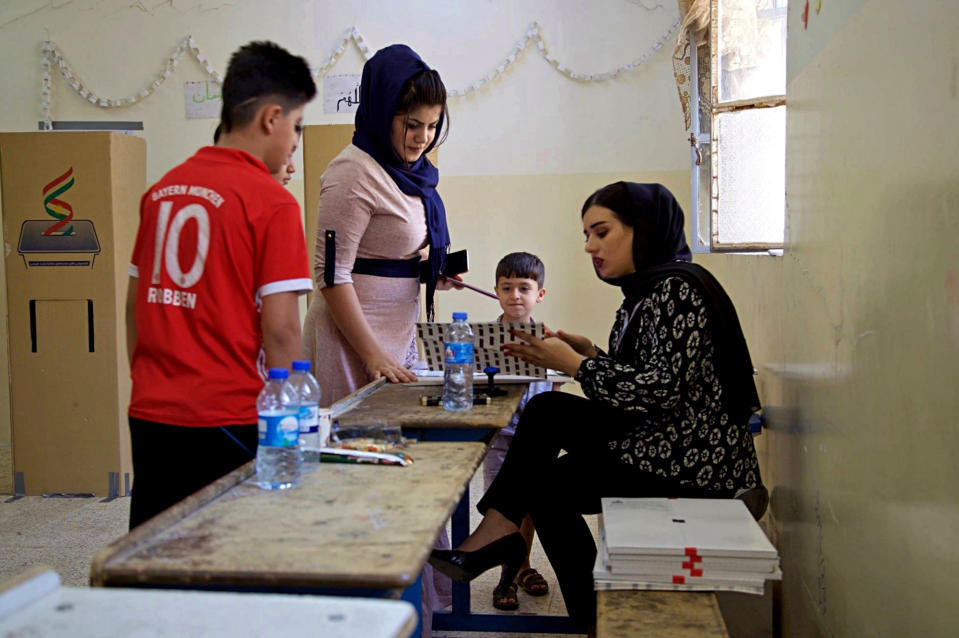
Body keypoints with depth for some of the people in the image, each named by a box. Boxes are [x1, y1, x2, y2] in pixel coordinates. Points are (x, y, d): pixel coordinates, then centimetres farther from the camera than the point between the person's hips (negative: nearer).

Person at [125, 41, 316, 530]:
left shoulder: (162, 189, 8)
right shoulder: (271, 201, -11)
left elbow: (136, 303, 14)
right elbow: (279, 329, -15)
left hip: (150, 416, 6)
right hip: (228, 423, -6)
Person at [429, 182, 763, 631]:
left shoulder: (678, 289, -17)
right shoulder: (644, 294, 13)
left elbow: (663, 388, -25)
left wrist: (575, 365, -17)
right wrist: (589, 354, -2)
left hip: (691, 464, -9)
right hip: (661, 442, 9)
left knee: (545, 482, 1)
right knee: (545, 410, -1)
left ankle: (595, 619, 19)